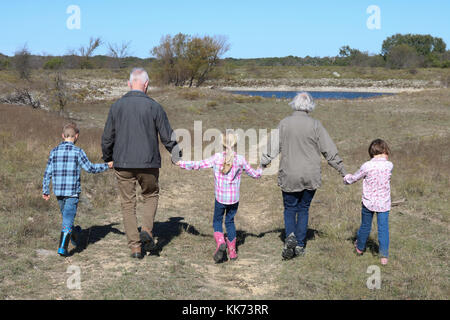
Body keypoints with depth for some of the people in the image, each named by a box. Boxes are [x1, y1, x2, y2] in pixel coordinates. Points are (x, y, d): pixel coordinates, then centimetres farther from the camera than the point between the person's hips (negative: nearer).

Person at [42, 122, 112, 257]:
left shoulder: (54, 152, 5)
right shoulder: (78, 152, -8)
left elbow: (47, 173, 6)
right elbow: (90, 168, -5)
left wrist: (45, 191, 13)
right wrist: (107, 166, 7)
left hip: (58, 191, 5)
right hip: (72, 191, -5)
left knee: (66, 215, 22)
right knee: (68, 218, -4)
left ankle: (74, 236, 42)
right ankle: (62, 247, -12)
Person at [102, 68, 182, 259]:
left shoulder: (117, 106, 0)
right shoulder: (154, 107, -5)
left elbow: (107, 138, 6)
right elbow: (168, 136, -1)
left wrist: (107, 159, 23)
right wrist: (176, 156, 14)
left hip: (123, 164, 1)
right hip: (148, 164, -1)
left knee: (128, 204, 10)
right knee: (151, 195, 21)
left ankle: (135, 246, 8)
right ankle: (146, 231, 1)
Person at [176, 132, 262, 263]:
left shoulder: (216, 158, -8)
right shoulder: (240, 160, -3)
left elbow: (198, 165, -7)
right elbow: (254, 174, 8)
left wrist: (182, 163, 6)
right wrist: (260, 169, 30)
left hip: (220, 197, -2)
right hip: (234, 198, 2)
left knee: (217, 221, 13)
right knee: (230, 221, 17)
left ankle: (220, 242, -13)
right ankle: (232, 250, 16)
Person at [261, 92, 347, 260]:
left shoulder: (284, 123, -4)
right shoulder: (315, 125, -6)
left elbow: (273, 147, 0)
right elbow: (329, 150, -3)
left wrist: (263, 164, 12)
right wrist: (342, 170, 6)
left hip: (289, 176, 0)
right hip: (310, 177, 0)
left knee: (290, 209, 12)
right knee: (303, 209, 14)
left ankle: (290, 236, -14)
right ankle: (300, 245, 14)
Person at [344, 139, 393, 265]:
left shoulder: (367, 166, -12)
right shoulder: (389, 165, -8)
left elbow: (354, 178, 2)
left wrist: (347, 178, 21)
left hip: (368, 202, 0)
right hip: (384, 204, 0)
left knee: (365, 226, 17)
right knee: (383, 228, 3)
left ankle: (360, 248, 38)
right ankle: (384, 256, 1)